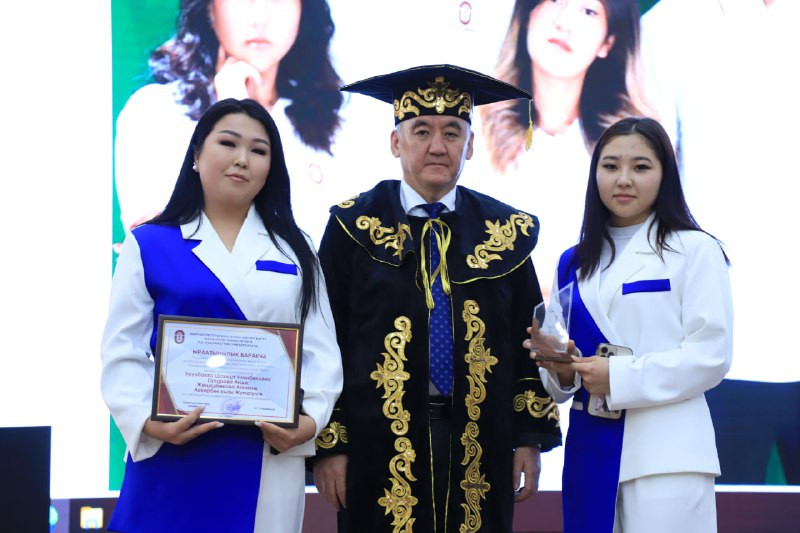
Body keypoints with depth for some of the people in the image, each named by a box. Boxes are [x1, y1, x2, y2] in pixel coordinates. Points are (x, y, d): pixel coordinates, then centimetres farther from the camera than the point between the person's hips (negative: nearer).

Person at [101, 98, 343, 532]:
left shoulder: (293, 251, 12)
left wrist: (311, 419, -12)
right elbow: (123, 353, 0)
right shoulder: (150, 245, 5)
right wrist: (146, 421, -17)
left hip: (271, 459, 2)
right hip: (172, 457, -2)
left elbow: (321, 352, 5)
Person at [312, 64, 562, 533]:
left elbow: (529, 341, 9)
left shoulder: (505, 234, 7)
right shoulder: (354, 228, 0)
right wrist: (328, 443, -6)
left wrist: (532, 437, 3)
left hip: (479, 451, 2)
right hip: (380, 450, -2)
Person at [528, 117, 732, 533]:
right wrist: (560, 370, -5)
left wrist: (620, 377, -15)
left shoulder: (694, 250, -1)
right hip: (589, 447, 5)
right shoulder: (575, 263, 15)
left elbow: (711, 355, -9)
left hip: (665, 452, -5)